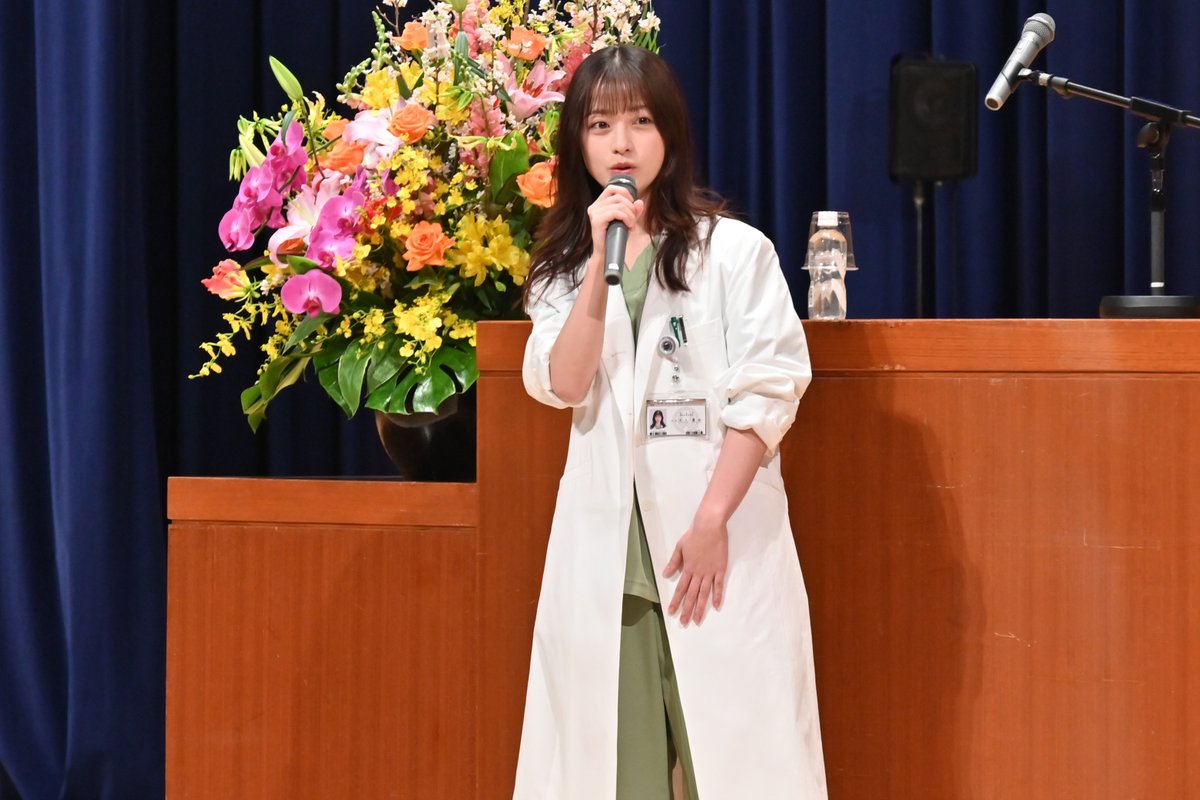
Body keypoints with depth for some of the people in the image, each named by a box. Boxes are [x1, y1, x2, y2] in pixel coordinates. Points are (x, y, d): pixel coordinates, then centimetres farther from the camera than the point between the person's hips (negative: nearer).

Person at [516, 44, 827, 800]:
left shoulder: (735, 250, 1)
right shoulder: (563, 261, 11)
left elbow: (767, 395, -6)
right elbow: (562, 386, -3)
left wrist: (712, 521, -14)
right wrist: (599, 260, -10)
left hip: (720, 528, -3)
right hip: (605, 531, 3)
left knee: (732, 738, -6)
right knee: (607, 735, 2)